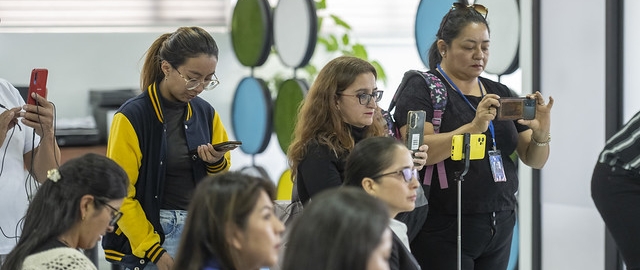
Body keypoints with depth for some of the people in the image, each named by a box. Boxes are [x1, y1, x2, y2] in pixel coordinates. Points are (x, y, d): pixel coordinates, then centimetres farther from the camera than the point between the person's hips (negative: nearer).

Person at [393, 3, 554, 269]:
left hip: (499, 228, 5)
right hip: (445, 230, -5)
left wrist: (541, 133, -10)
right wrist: (473, 128, -30)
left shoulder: (500, 94, 12)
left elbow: (534, 160, 11)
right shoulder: (423, 89, -4)